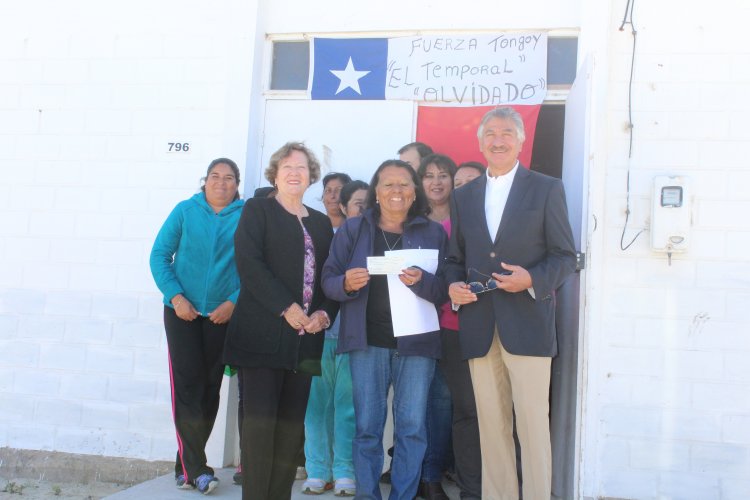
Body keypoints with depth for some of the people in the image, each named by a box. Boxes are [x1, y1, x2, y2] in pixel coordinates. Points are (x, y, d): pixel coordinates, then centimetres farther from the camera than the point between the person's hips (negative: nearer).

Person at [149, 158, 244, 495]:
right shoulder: (185, 210, 0)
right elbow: (160, 255, 0)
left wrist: (233, 302, -12)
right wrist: (175, 296, -11)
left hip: (223, 314, 1)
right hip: (182, 311, -1)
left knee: (209, 388, 6)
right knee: (187, 384, -7)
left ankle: (187, 464, 19)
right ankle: (196, 468, -2)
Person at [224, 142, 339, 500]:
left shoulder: (321, 222, 19)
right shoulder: (257, 210, 6)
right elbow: (249, 263, -8)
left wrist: (325, 313, -5)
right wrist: (286, 308, -15)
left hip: (306, 336, 4)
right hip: (263, 333, -4)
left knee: (292, 424, 4)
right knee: (260, 421, -7)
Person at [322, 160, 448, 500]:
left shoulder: (434, 233, 6)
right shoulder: (353, 229, 8)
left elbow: (446, 290, 1)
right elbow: (328, 280, 5)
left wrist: (422, 281, -19)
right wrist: (346, 283, -16)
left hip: (416, 342, 0)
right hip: (368, 341, 0)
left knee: (412, 427, 2)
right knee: (367, 427, 4)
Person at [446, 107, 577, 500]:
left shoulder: (547, 189, 5)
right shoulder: (463, 196, 16)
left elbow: (565, 256, 2)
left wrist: (532, 280, -16)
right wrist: (453, 285, -3)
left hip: (526, 324, -3)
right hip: (479, 327, 4)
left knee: (532, 424, -2)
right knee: (491, 425, 9)